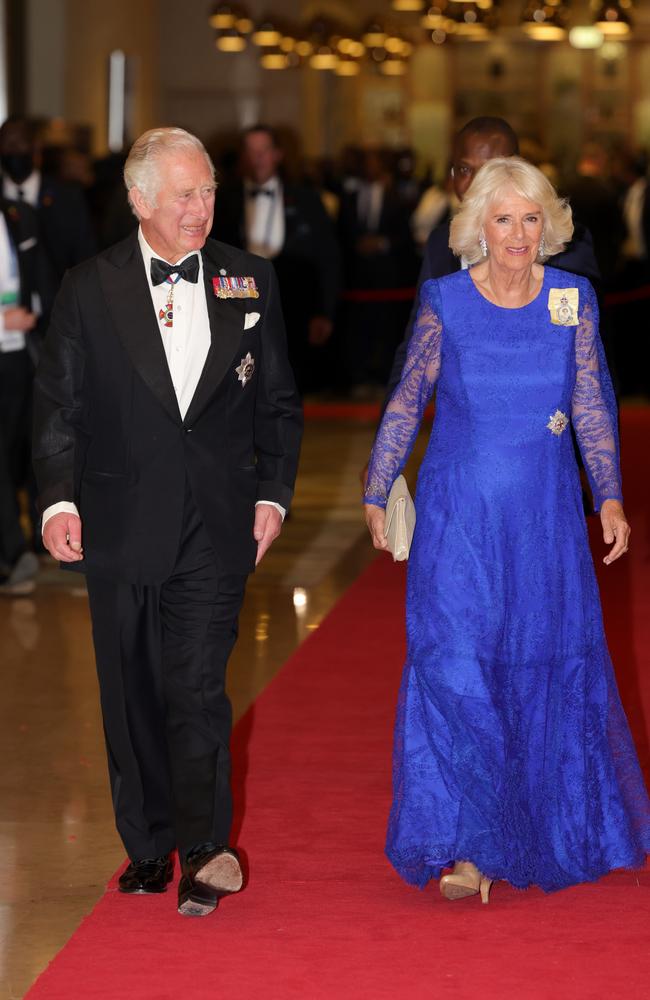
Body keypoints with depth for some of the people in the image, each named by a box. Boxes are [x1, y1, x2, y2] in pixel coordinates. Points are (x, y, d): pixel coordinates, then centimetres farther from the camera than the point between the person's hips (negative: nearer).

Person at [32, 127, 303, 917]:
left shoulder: (250, 282, 6)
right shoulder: (90, 289, 2)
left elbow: (279, 402, 12)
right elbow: (57, 407, 1)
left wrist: (272, 494, 3)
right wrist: (58, 500, -10)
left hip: (215, 525, -1)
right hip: (122, 525, 1)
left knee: (197, 688, -11)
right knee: (132, 696, 9)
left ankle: (204, 850, -11)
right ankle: (148, 846, 22)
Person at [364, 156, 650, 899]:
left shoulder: (573, 301, 1)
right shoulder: (444, 303, -3)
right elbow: (406, 403, 5)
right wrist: (376, 495, 8)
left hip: (545, 513, 2)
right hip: (459, 513, -2)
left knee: (550, 668, 8)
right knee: (455, 668, -8)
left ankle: (549, 835, 26)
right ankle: (468, 846, -3)